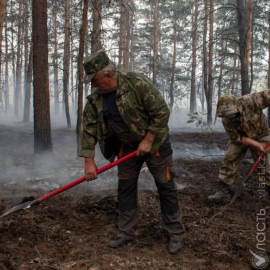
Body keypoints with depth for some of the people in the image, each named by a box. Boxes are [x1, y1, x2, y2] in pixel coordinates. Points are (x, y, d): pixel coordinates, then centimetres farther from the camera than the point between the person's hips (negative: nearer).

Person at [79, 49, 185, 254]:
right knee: (125, 188, 9)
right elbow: (89, 130, -2)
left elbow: (162, 111, -22)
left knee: (166, 187, 2)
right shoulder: (95, 100, -6)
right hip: (126, 147, 5)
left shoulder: (137, 83, -24)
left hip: (154, 142, -5)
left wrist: (148, 141, -21)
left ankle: (176, 234, 17)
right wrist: (89, 160, -7)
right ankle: (127, 233, 25)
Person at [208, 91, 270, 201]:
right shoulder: (226, 121, -23)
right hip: (240, 138, 2)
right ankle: (222, 191, 6)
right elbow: (238, 138, -18)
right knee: (228, 161, -4)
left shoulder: (250, 101, -33)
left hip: (260, 135, -1)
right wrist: (257, 145, -28)